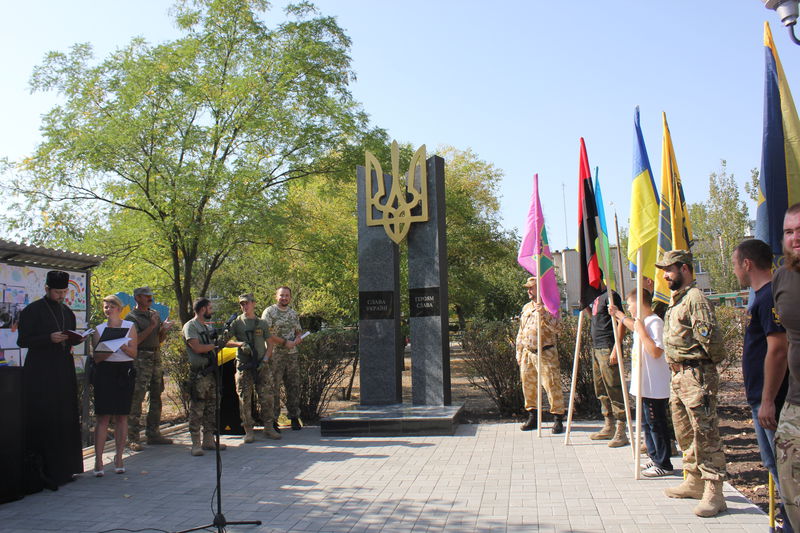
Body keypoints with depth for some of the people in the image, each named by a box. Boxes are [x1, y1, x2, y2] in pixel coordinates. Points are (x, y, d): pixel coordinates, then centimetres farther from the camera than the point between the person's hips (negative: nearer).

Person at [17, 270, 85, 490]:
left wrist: (77, 339, -1)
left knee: (65, 419, 6)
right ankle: (38, 473, -5)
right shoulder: (32, 311, -3)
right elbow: (22, 340, -7)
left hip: (64, 372, 6)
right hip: (41, 373, -6)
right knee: (42, 420, -8)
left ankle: (62, 469, 13)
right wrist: (49, 338, -21)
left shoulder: (68, 313, 16)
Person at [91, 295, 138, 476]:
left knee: (122, 416, 2)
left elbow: (134, 353, 2)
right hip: (105, 372, 0)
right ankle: (98, 460, -4)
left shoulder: (129, 326, 8)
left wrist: (123, 346, -16)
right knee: (103, 416, -6)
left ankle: (119, 458, 10)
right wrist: (109, 349, -14)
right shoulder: (99, 329, 10)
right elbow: (97, 357, 4)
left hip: (125, 372, 0)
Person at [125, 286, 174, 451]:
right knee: (136, 398, -8)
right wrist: (151, 327, -17)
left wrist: (164, 330, 2)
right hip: (141, 360, -7)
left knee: (156, 397, 10)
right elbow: (134, 340, -17)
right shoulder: (132, 317, -4)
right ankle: (133, 438, -5)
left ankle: (153, 433, 18)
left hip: (156, 358, 7)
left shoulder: (155, 314, 17)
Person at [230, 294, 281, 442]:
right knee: (245, 399, 0)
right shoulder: (237, 323, 5)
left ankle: (269, 428, 11)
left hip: (262, 365, 2)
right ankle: (248, 431, 7)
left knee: (267, 397, 1)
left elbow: (269, 343, 12)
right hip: (243, 365, -1)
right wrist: (240, 344, -17)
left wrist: (265, 358, -3)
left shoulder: (262, 323, 11)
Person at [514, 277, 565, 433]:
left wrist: (544, 314, -24)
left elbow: (555, 329, -13)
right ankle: (532, 417, 21)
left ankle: (558, 419, -1)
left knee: (551, 385, -8)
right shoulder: (526, 308, 17)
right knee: (528, 385, 9)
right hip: (528, 353, 6)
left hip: (545, 353, -6)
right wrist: (519, 353, 18)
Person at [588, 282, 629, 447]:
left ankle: (621, 432, -5)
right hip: (596, 348, 10)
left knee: (614, 389, -8)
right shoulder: (595, 297, 17)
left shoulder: (610, 296, -11)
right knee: (601, 390, 14)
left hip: (607, 349, -10)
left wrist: (615, 349, -21)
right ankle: (609, 427, 23)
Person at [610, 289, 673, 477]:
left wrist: (641, 331, -26)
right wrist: (618, 314, 44)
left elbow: (656, 352, -30)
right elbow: (634, 326, 37)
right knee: (647, 423, 17)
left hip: (655, 388, -10)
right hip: (645, 386, 10)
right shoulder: (642, 322, 11)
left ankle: (663, 465, 6)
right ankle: (655, 459, 27)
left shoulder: (655, 322, -19)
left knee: (656, 424, -2)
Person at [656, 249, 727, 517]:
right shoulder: (677, 299, 17)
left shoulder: (695, 298, -15)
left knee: (705, 434, -7)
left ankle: (713, 493, -3)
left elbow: (710, 337, -20)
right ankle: (695, 481, 29)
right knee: (684, 432, 17)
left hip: (697, 375, -11)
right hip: (678, 375, 11)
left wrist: (714, 361, -7)